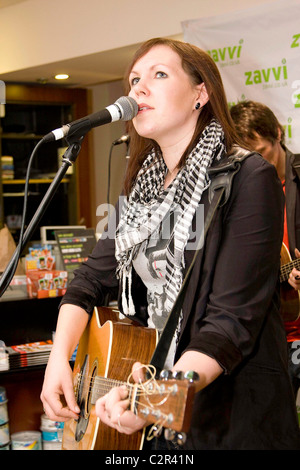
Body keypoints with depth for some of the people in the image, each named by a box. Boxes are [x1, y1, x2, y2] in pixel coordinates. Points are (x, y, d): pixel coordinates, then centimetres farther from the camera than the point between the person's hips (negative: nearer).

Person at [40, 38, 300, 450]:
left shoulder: (249, 179, -16)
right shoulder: (142, 185, 8)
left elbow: (234, 320, -22)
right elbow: (93, 278, 10)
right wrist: (59, 358, -6)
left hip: (233, 419, -6)